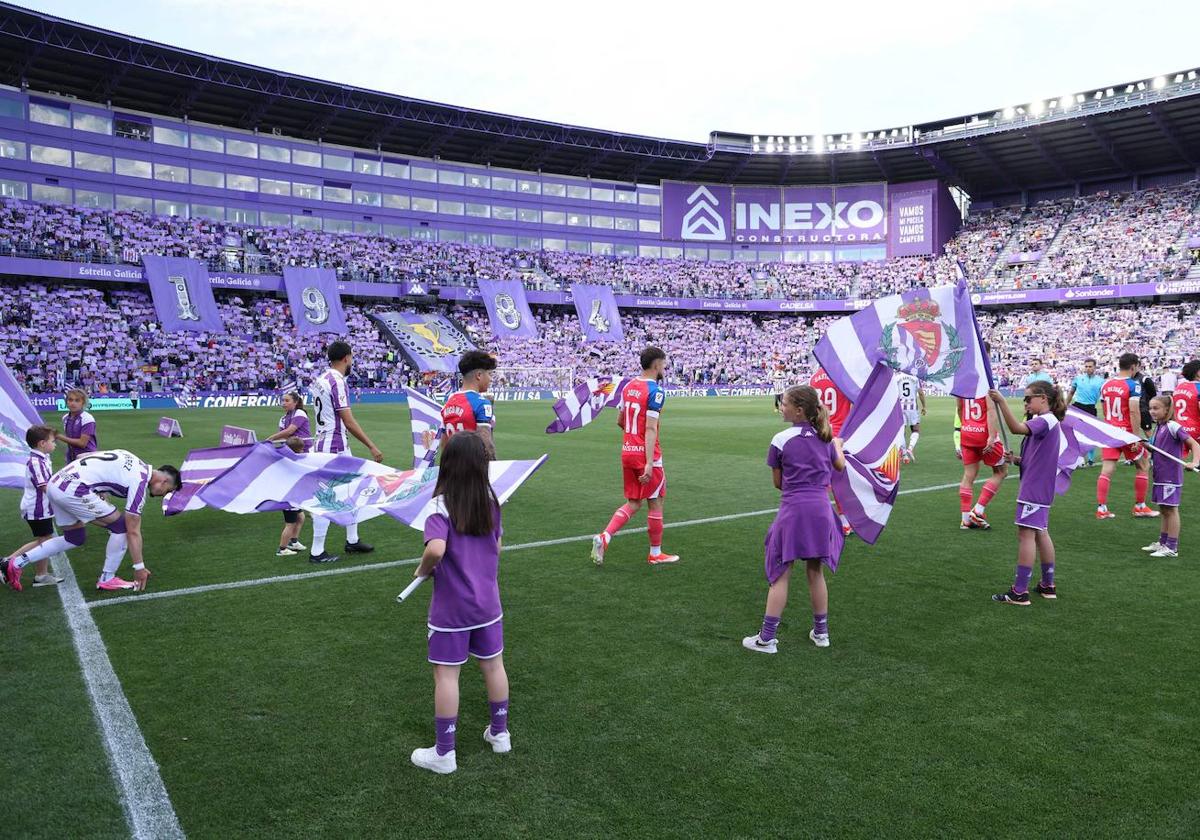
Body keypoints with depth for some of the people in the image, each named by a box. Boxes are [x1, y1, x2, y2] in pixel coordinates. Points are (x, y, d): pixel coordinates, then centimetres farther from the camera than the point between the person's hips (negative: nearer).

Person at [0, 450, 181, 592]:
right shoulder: (140, 483, -8)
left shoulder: (136, 463, 15)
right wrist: (139, 567, 1)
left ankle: (15, 564, 24)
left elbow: (83, 456, 20)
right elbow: (133, 531, -6)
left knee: (75, 538, 22)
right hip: (73, 490, -9)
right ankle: (107, 579, 11)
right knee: (121, 526, 1)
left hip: (55, 483, 9)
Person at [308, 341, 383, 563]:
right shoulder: (337, 382, -18)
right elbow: (349, 422, -19)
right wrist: (372, 447, -13)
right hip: (334, 447, -10)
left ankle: (352, 541, 28)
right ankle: (317, 552, 4)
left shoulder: (321, 379, 11)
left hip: (323, 443, 10)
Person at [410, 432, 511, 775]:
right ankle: (500, 733, 35)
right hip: (487, 601, 5)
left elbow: (436, 550, -33)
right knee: (493, 665, 19)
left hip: (451, 608, -5)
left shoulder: (441, 506, -19)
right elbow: (496, 548, 6)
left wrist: (422, 570, -14)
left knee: (446, 675, 6)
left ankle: (444, 753, 17)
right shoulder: (491, 501, -2)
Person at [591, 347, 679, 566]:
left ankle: (604, 537, -2)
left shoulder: (628, 386, 9)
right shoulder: (656, 391, -15)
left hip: (627, 451, 7)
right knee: (655, 503, 8)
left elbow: (620, 421, 16)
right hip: (646, 455, -7)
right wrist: (649, 463, -24)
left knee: (633, 503, 15)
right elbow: (650, 428, -22)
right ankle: (655, 554, 19)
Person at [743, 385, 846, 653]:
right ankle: (821, 631, 28)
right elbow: (840, 466, 28)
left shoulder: (781, 440, -7)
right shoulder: (825, 437, 7)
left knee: (780, 574, 1)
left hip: (793, 510, -4)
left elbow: (778, 483, 1)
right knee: (815, 571, 17)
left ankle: (767, 638, 4)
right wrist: (837, 444, 48)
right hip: (820, 509, 5)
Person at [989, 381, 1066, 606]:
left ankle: (1019, 592, -9)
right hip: (1039, 488, 11)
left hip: (1034, 489, -11)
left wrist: (1001, 402, -40)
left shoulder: (1046, 420, -15)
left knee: (1026, 534, -10)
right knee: (1040, 533, 17)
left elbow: (1017, 428, -34)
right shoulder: (1045, 421, 17)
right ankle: (1048, 586, 28)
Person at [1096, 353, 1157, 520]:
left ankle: (1101, 509, -2)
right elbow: (1134, 411, -20)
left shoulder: (1105, 385, 7)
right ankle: (1140, 507, 17)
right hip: (1126, 433, -5)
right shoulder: (1133, 385, -12)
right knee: (1143, 466, 13)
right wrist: (1136, 437, -20)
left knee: (1106, 470, 2)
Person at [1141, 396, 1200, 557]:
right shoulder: (1158, 427, 10)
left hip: (1171, 476, -8)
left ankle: (1172, 548, 4)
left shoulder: (1173, 426, -14)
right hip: (1160, 476, 8)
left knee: (1171, 509, -2)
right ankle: (1162, 543, 26)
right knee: (1164, 509, 16)